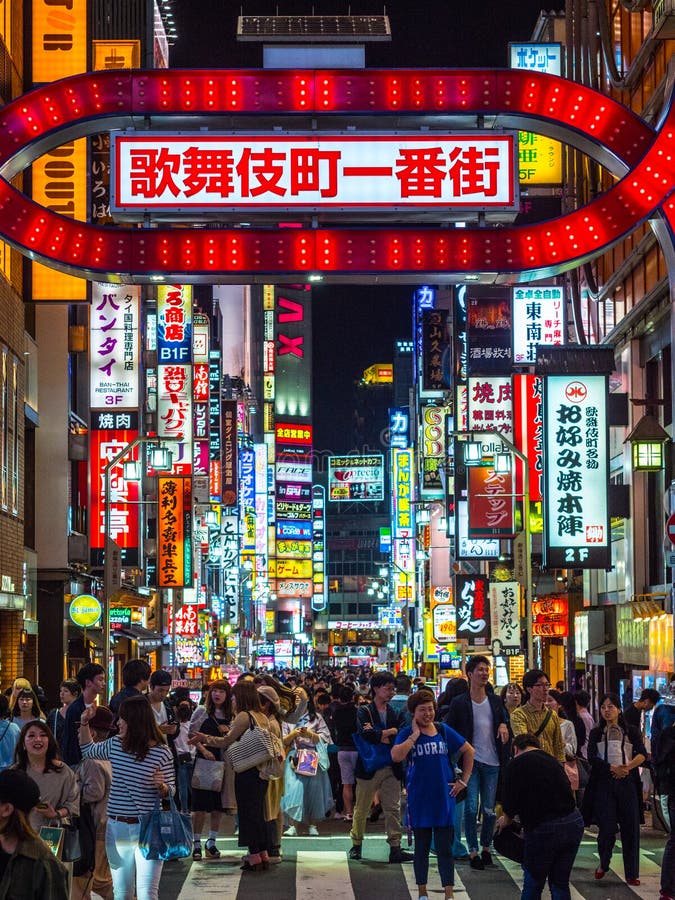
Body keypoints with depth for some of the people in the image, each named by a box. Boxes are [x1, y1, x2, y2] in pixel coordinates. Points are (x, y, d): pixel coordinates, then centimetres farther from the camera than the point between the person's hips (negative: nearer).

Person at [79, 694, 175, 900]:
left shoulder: (161, 753, -8)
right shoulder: (115, 745, 4)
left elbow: (170, 792, 0)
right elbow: (87, 750, 25)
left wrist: (161, 786, -21)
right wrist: (84, 723, 13)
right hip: (116, 828, 5)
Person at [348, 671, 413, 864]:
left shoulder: (394, 713, 10)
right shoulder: (364, 711, -2)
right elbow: (366, 734, -19)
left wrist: (379, 735, -12)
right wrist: (390, 733, -11)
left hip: (391, 768, 3)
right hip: (369, 766, -3)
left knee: (393, 808, -1)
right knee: (361, 809, 7)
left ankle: (395, 848, 0)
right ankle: (356, 845, 20)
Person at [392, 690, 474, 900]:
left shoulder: (444, 731, 5)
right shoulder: (406, 734, -3)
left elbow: (469, 751, 15)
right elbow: (396, 756, -22)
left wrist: (463, 780, 9)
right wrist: (415, 735, -17)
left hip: (444, 798, 1)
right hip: (419, 800, -1)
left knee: (445, 848, 0)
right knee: (422, 847, 9)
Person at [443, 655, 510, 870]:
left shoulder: (495, 702, 10)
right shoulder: (459, 703, -1)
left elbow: (504, 721, 22)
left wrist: (504, 726, -2)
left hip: (492, 763, 3)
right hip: (470, 762, -3)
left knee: (490, 810, 5)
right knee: (471, 809, -7)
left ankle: (486, 848, 21)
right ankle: (473, 852, 2)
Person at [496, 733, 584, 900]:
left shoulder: (515, 765, -1)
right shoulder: (552, 761, 19)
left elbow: (509, 806, -2)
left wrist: (506, 819, 21)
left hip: (545, 829, -6)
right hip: (574, 823, 6)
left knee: (533, 883, 11)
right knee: (560, 883, 15)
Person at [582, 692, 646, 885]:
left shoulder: (631, 732, 11)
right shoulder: (596, 733, 11)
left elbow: (642, 755, -3)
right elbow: (592, 758, -3)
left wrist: (628, 766, -20)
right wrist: (613, 768, -16)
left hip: (627, 783, 1)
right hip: (604, 783, -1)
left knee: (630, 829, -2)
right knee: (607, 828, -8)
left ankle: (632, 874, 6)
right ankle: (603, 864, 19)